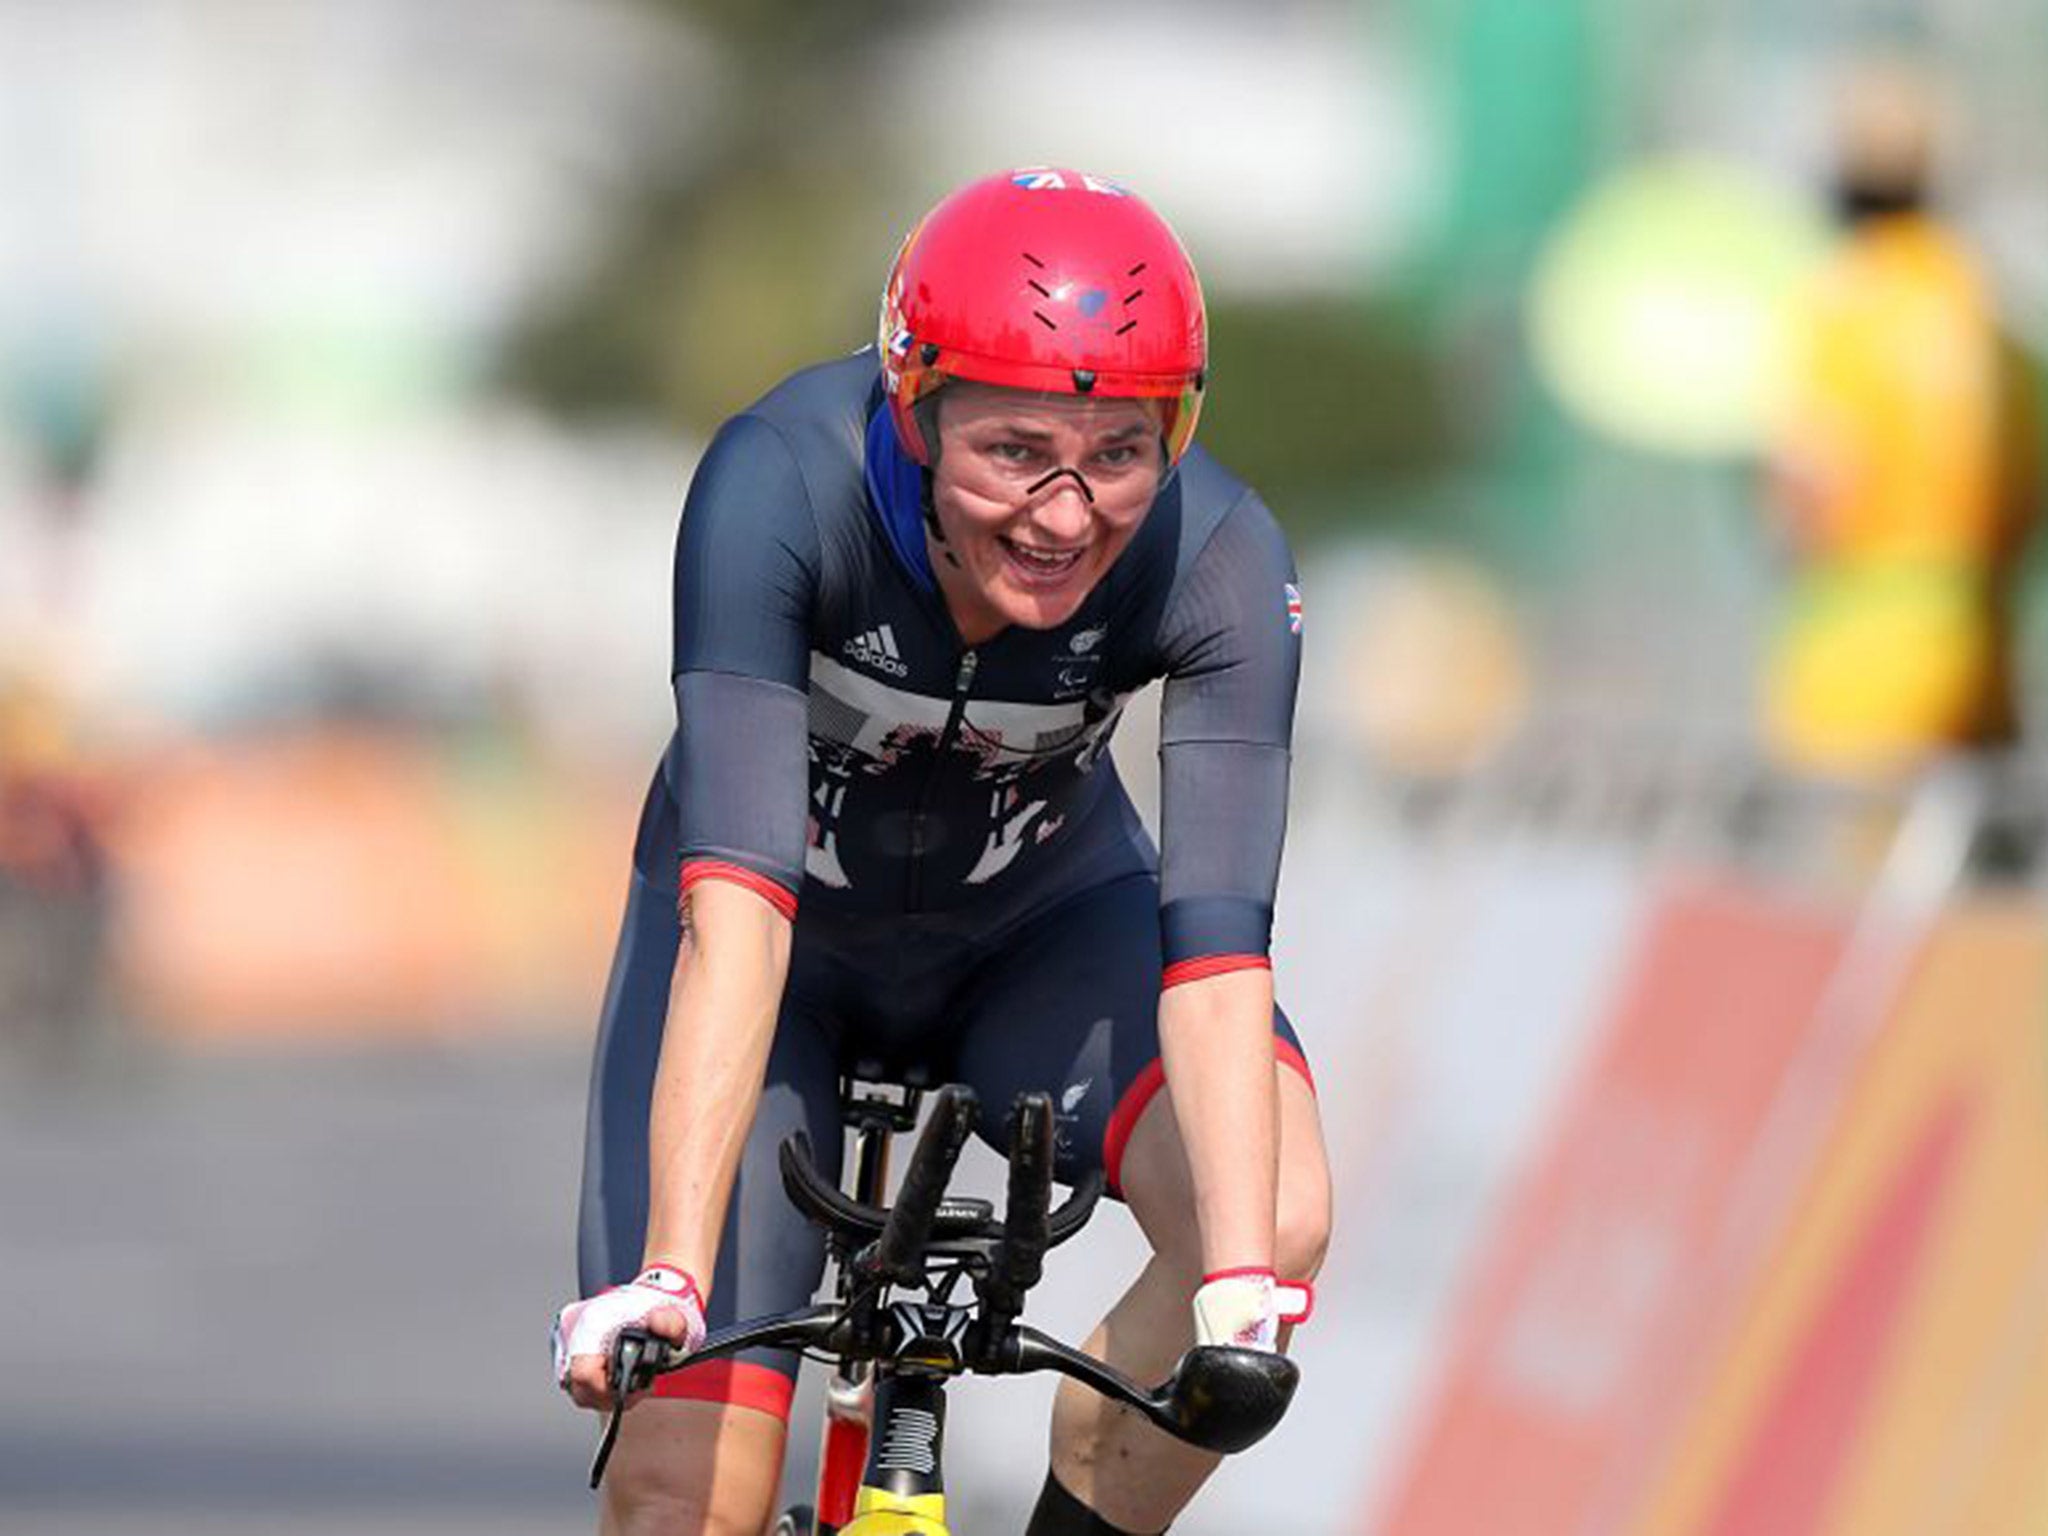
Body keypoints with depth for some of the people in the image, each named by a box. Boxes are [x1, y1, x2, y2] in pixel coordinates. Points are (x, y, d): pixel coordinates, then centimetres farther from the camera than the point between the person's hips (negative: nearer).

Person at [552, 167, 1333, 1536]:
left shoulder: (1219, 562, -29)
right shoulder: (781, 486, -34)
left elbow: (1218, 947, -36)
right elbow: (736, 907, -41)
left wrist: (1241, 1288, -50)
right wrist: (667, 1277, -49)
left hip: (1042, 926, 1)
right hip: (792, 941, -1)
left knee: (1280, 1220, -28)